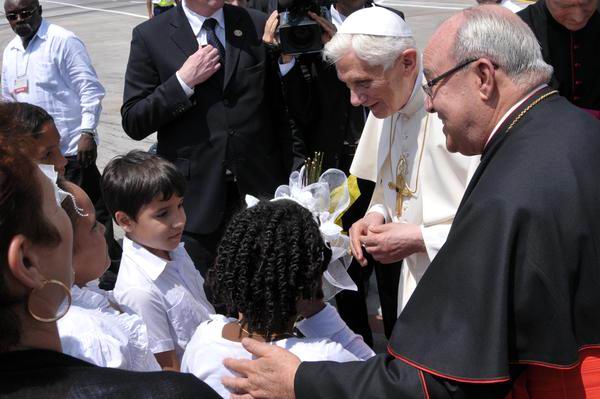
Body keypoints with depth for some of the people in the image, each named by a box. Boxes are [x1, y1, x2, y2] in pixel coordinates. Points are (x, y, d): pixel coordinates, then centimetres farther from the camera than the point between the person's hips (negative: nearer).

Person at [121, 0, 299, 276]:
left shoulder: (258, 26, 4)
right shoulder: (151, 36, -1)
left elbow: (278, 110, 7)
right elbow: (133, 123, -4)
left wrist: (286, 179, 7)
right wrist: (183, 81, -16)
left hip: (260, 190, 2)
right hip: (195, 198, -1)